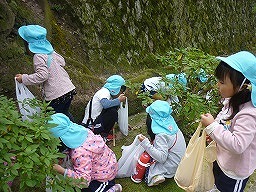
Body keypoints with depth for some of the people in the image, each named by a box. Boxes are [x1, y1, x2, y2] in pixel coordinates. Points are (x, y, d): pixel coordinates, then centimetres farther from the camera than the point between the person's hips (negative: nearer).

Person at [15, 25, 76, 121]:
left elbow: (42, 75, -24)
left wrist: (24, 78, -15)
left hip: (56, 95, -8)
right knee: (65, 114, 27)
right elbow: (62, 62, 21)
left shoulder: (38, 56, -15)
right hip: (69, 89, 8)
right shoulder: (51, 52, 8)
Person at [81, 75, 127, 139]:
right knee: (113, 112, -18)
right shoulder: (105, 92, -15)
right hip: (93, 126, -9)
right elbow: (105, 104, -34)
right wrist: (119, 100, -21)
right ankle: (104, 134, -1)